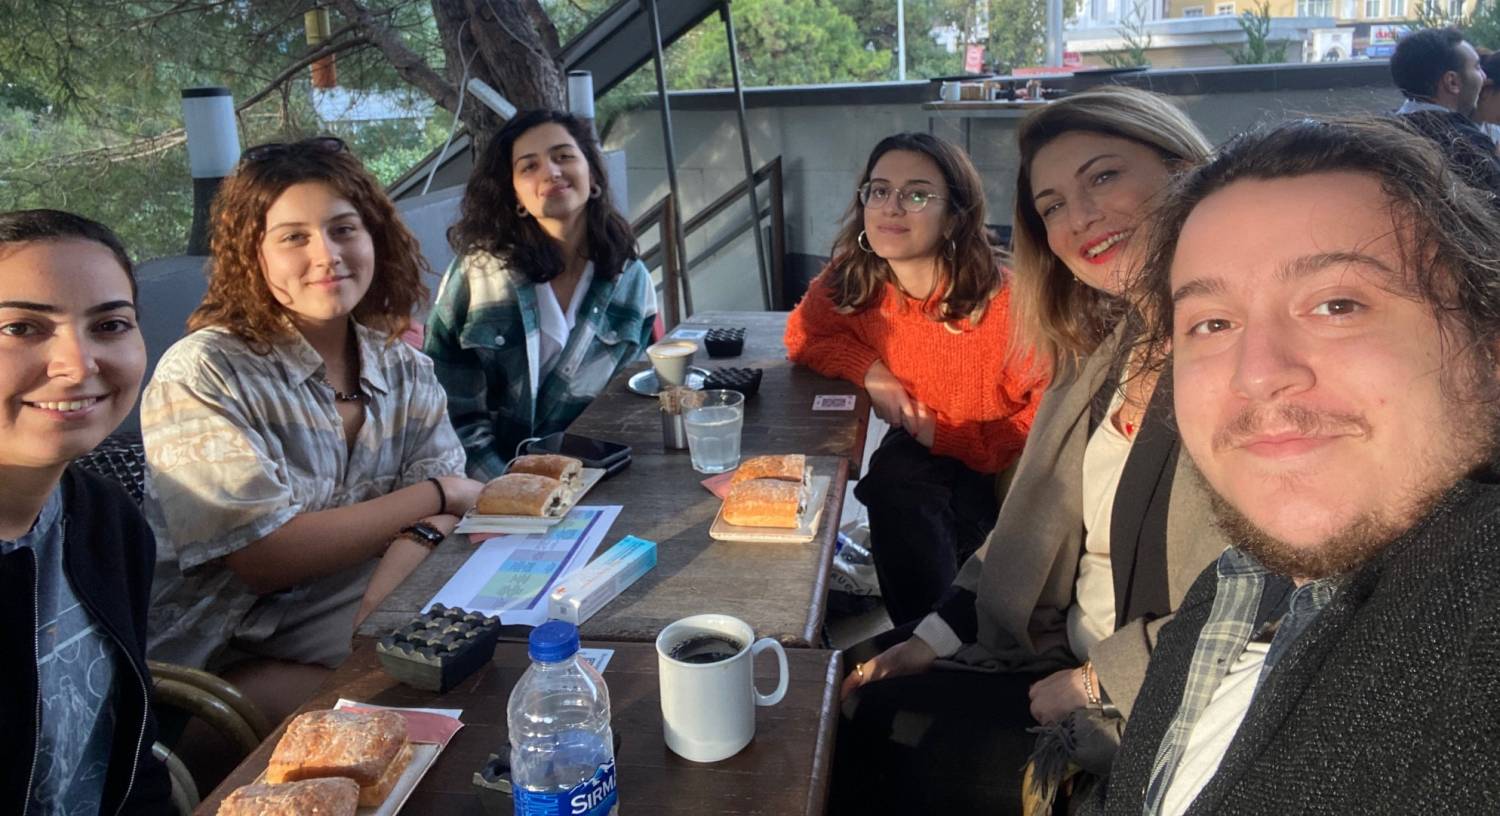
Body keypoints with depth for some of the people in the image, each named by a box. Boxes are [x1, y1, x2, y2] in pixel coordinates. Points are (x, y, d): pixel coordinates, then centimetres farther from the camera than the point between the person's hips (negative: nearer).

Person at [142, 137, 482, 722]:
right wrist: (435, 495, -12)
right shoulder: (201, 374, -13)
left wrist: (380, 608, -26)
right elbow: (264, 559, -20)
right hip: (227, 661, -5)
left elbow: (440, 513, -6)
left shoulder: (405, 370, 5)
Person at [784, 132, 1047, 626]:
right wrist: (869, 369, -11)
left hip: (1004, 469, -3)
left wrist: (946, 436, -21)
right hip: (917, 453, 3)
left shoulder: (1003, 302, -23)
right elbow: (803, 337, 7)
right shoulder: (850, 285, -11)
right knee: (895, 483, -27)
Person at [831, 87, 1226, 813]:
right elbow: (1031, 525, 12)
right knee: (842, 698, 4)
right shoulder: (1110, 347, 8)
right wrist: (935, 638, 3)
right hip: (1056, 653, 7)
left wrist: (1100, 679, -17)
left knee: (889, 751, -9)